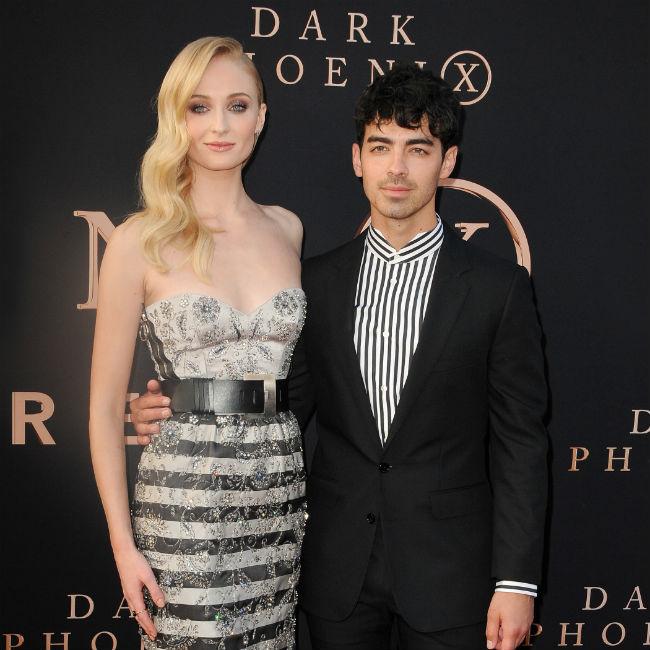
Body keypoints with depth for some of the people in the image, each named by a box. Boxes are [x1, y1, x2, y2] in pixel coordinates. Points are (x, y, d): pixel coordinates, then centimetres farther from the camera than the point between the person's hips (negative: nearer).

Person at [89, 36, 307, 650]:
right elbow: (105, 405, -3)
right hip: (186, 496, -4)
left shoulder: (287, 228, 8)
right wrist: (123, 545, -6)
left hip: (284, 488, 4)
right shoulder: (140, 241, -4)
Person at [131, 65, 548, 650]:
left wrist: (516, 580, -9)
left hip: (448, 577, -2)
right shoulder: (318, 280, 3)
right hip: (339, 572, 3)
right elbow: (289, 402, 9)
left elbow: (520, 442, -6)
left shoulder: (498, 288, -6)